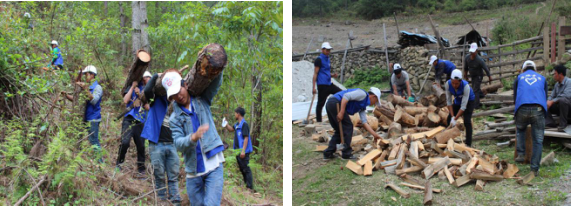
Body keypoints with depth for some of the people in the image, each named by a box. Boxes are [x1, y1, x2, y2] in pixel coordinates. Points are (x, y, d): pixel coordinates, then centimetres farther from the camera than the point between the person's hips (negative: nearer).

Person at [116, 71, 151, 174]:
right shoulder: (131, 88, 6)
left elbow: (148, 107, 3)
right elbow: (125, 100, -9)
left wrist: (140, 95, -8)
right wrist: (133, 87, -8)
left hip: (140, 122, 4)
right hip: (129, 120, -4)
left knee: (141, 145, 5)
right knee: (125, 142, -20)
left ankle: (141, 167, 17)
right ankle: (118, 164, -3)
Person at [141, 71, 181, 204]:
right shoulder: (157, 99, 0)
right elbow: (147, 90, -20)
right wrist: (156, 76, -11)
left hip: (171, 145, 4)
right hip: (156, 144, -4)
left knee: (173, 176, 5)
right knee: (159, 176, 5)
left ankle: (175, 201, 8)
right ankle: (162, 201, 15)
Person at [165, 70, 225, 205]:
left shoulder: (202, 101, 6)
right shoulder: (174, 118, 4)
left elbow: (216, 81, -3)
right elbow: (178, 144, -9)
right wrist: (193, 137, -29)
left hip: (213, 165, -2)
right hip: (193, 171, 2)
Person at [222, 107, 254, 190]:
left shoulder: (244, 124, -15)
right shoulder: (237, 124, 13)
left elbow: (246, 138, -20)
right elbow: (231, 129, 31)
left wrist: (243, 150, -24)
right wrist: (226, 124, 12)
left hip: (243, 151, -10)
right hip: (238, 150, 10)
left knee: (246, 169, -8)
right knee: (241, 168, 15)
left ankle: (249, 187, -7)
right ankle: (245, 184, 24)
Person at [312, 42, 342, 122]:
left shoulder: (327, 59, 17)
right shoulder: (319, 60, -9)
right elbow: (315, 74, -12)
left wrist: (332, 75, 5)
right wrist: (313, 87, -17)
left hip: (329, 84, 9)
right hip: (322, 85, -9)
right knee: (321, 103, -3)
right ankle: (319, 121, 4)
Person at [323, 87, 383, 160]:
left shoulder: (362, 106, 25)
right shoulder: (363, 94, -3)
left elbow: (364, 122, 23)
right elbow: (346, 96, -16)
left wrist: (375, 135, 20)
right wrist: (341, 112, -21)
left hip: (330, 105, 10)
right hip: (335, 103, -10)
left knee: (339, 131, 17)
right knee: (348, 127, 0)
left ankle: (328, 153, 15)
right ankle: (346, 154, 5)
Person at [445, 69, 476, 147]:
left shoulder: (466, 86, -39)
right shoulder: (448, 84, -28)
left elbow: (463, 106, -35)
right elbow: (449, 101, -19)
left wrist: (455, 119, -35)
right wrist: (452, 116, -24)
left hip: (469, 101, -5)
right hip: (457, 101, 5)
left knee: (467, 121, -19)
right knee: (449, 119, -1)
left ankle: (468, 143, -13)